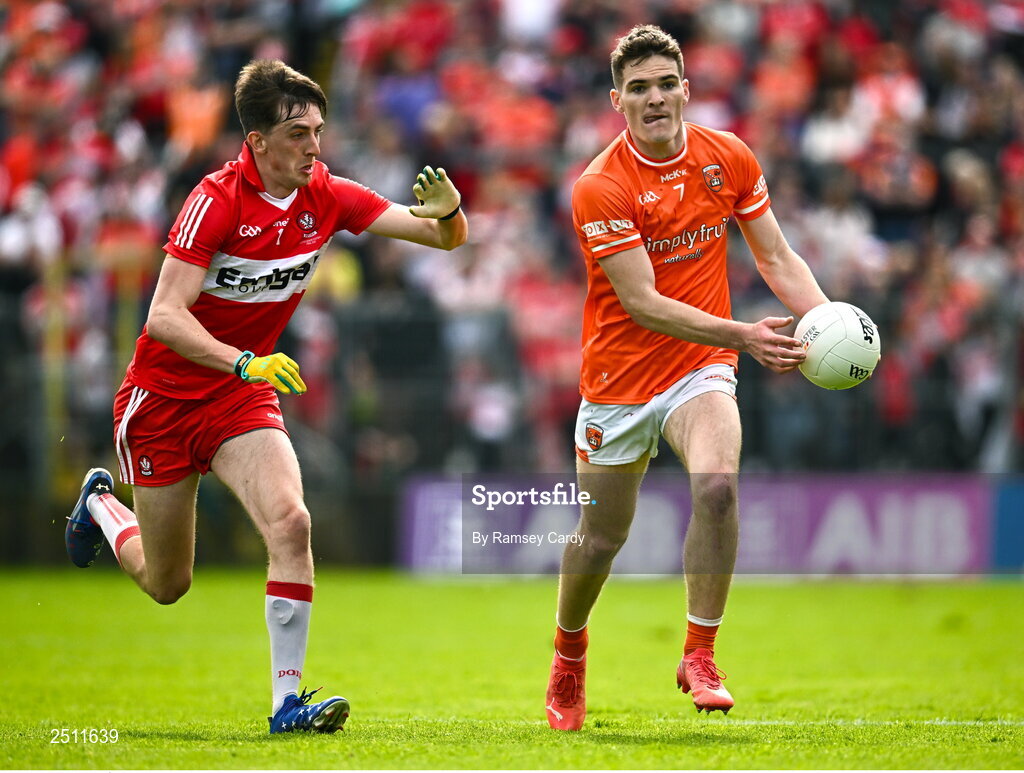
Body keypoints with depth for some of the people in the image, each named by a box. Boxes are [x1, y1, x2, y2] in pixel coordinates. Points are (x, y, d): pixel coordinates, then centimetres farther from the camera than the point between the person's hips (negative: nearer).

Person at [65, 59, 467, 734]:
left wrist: (449, 209, -28)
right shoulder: (218, 199, -22)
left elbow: (445, 236, -4)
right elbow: (165, 316, -28)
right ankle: (102, 503, 42)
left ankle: (287, 701, -19)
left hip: (245, 396, 4)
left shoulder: (326, 197, -7)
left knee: (290, 522, -24)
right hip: (163, 395, -4)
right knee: (166, 583, 9)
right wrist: (243, 361, -42)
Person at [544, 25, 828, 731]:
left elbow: (777, 258, 4)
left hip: (701, 369, 2)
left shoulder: (730, 158, -3)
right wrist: (742, 336, -33)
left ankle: (700, 655, -17)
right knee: (600, 540, 8)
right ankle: (570, 652, 39)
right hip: (618, 380, -2)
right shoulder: (600, 188, -17)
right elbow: (643, 302, -23)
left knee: (718, 486, -27)